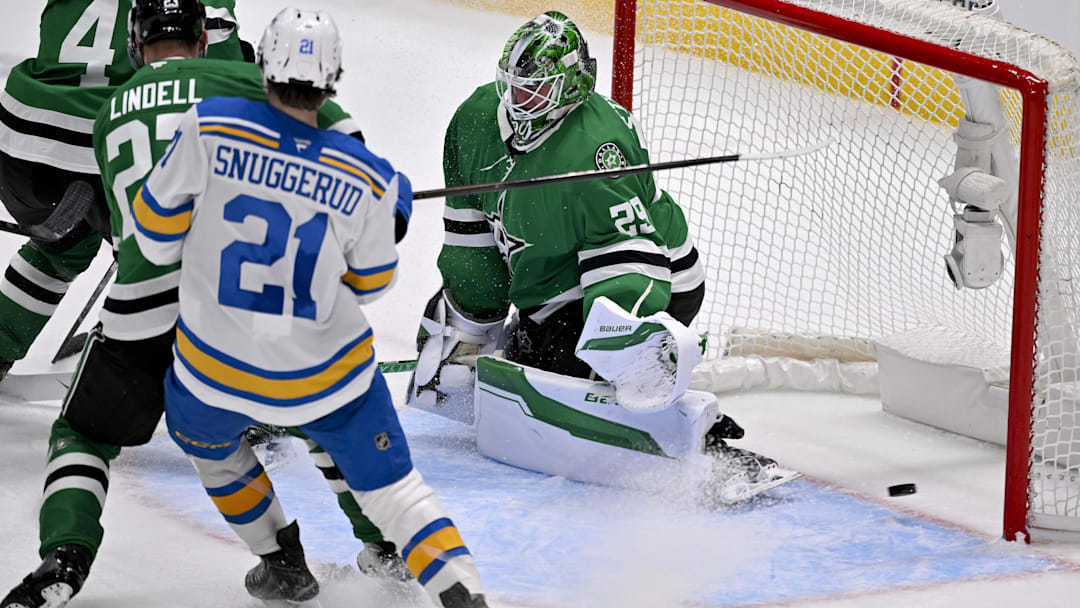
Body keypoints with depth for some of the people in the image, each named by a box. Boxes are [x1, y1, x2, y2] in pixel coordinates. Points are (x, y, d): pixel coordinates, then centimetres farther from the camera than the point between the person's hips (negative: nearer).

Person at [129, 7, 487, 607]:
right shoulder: (368, 180, -12)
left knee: (205, 437, 33)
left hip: (218, 366, 0)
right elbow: (368, 283, 3)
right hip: (327, 373, 0)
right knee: (389, 483, 14)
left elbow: (157, 231, -8)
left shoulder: (210, 127, -16)